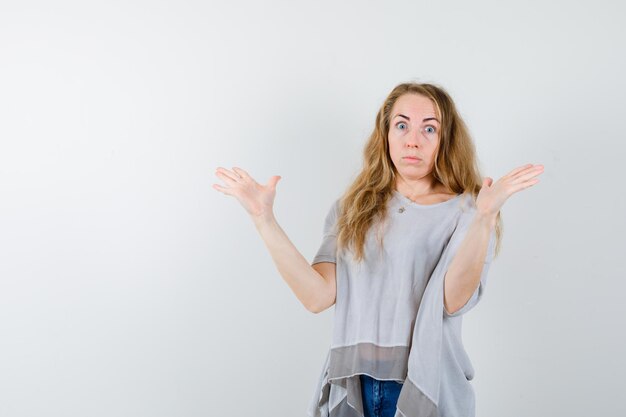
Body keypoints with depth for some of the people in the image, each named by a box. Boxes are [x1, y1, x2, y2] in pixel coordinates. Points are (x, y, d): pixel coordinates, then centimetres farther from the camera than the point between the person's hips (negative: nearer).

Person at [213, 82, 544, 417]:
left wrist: (485, 217, -33)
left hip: (423, 389, -2)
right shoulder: (351, 210, 4)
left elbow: (455, 300, -20)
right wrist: (263, 218, -12)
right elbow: (318, 296, -8)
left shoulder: (464, 211, -5)